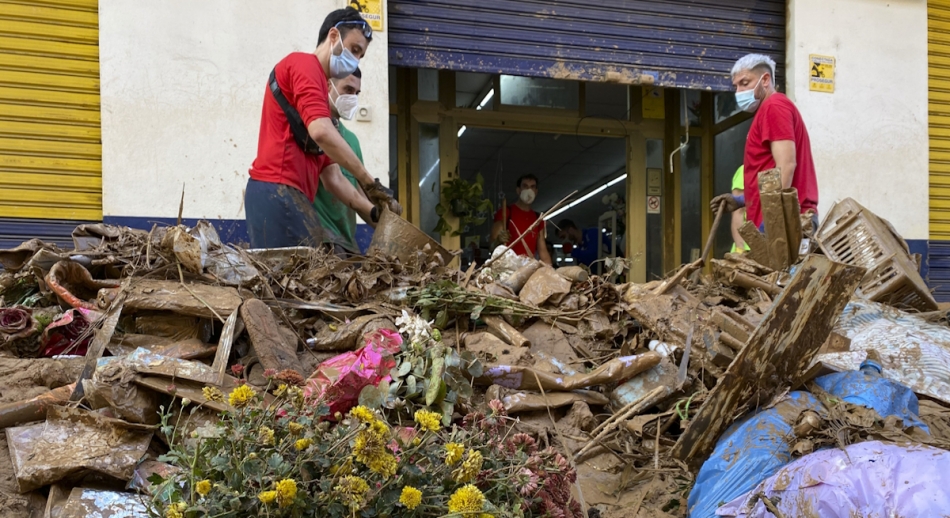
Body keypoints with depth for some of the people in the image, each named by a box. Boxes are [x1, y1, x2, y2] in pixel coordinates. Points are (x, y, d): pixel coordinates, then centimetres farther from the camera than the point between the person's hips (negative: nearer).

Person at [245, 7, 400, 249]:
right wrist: (369, 182, -12)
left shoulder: (321, 94, 26)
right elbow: (321, 132, -17)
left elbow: (333, 178, 22)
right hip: (278, 193, -9)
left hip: (287, 196, 9)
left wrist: (372, 210, 11)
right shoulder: (303, 63, 1)